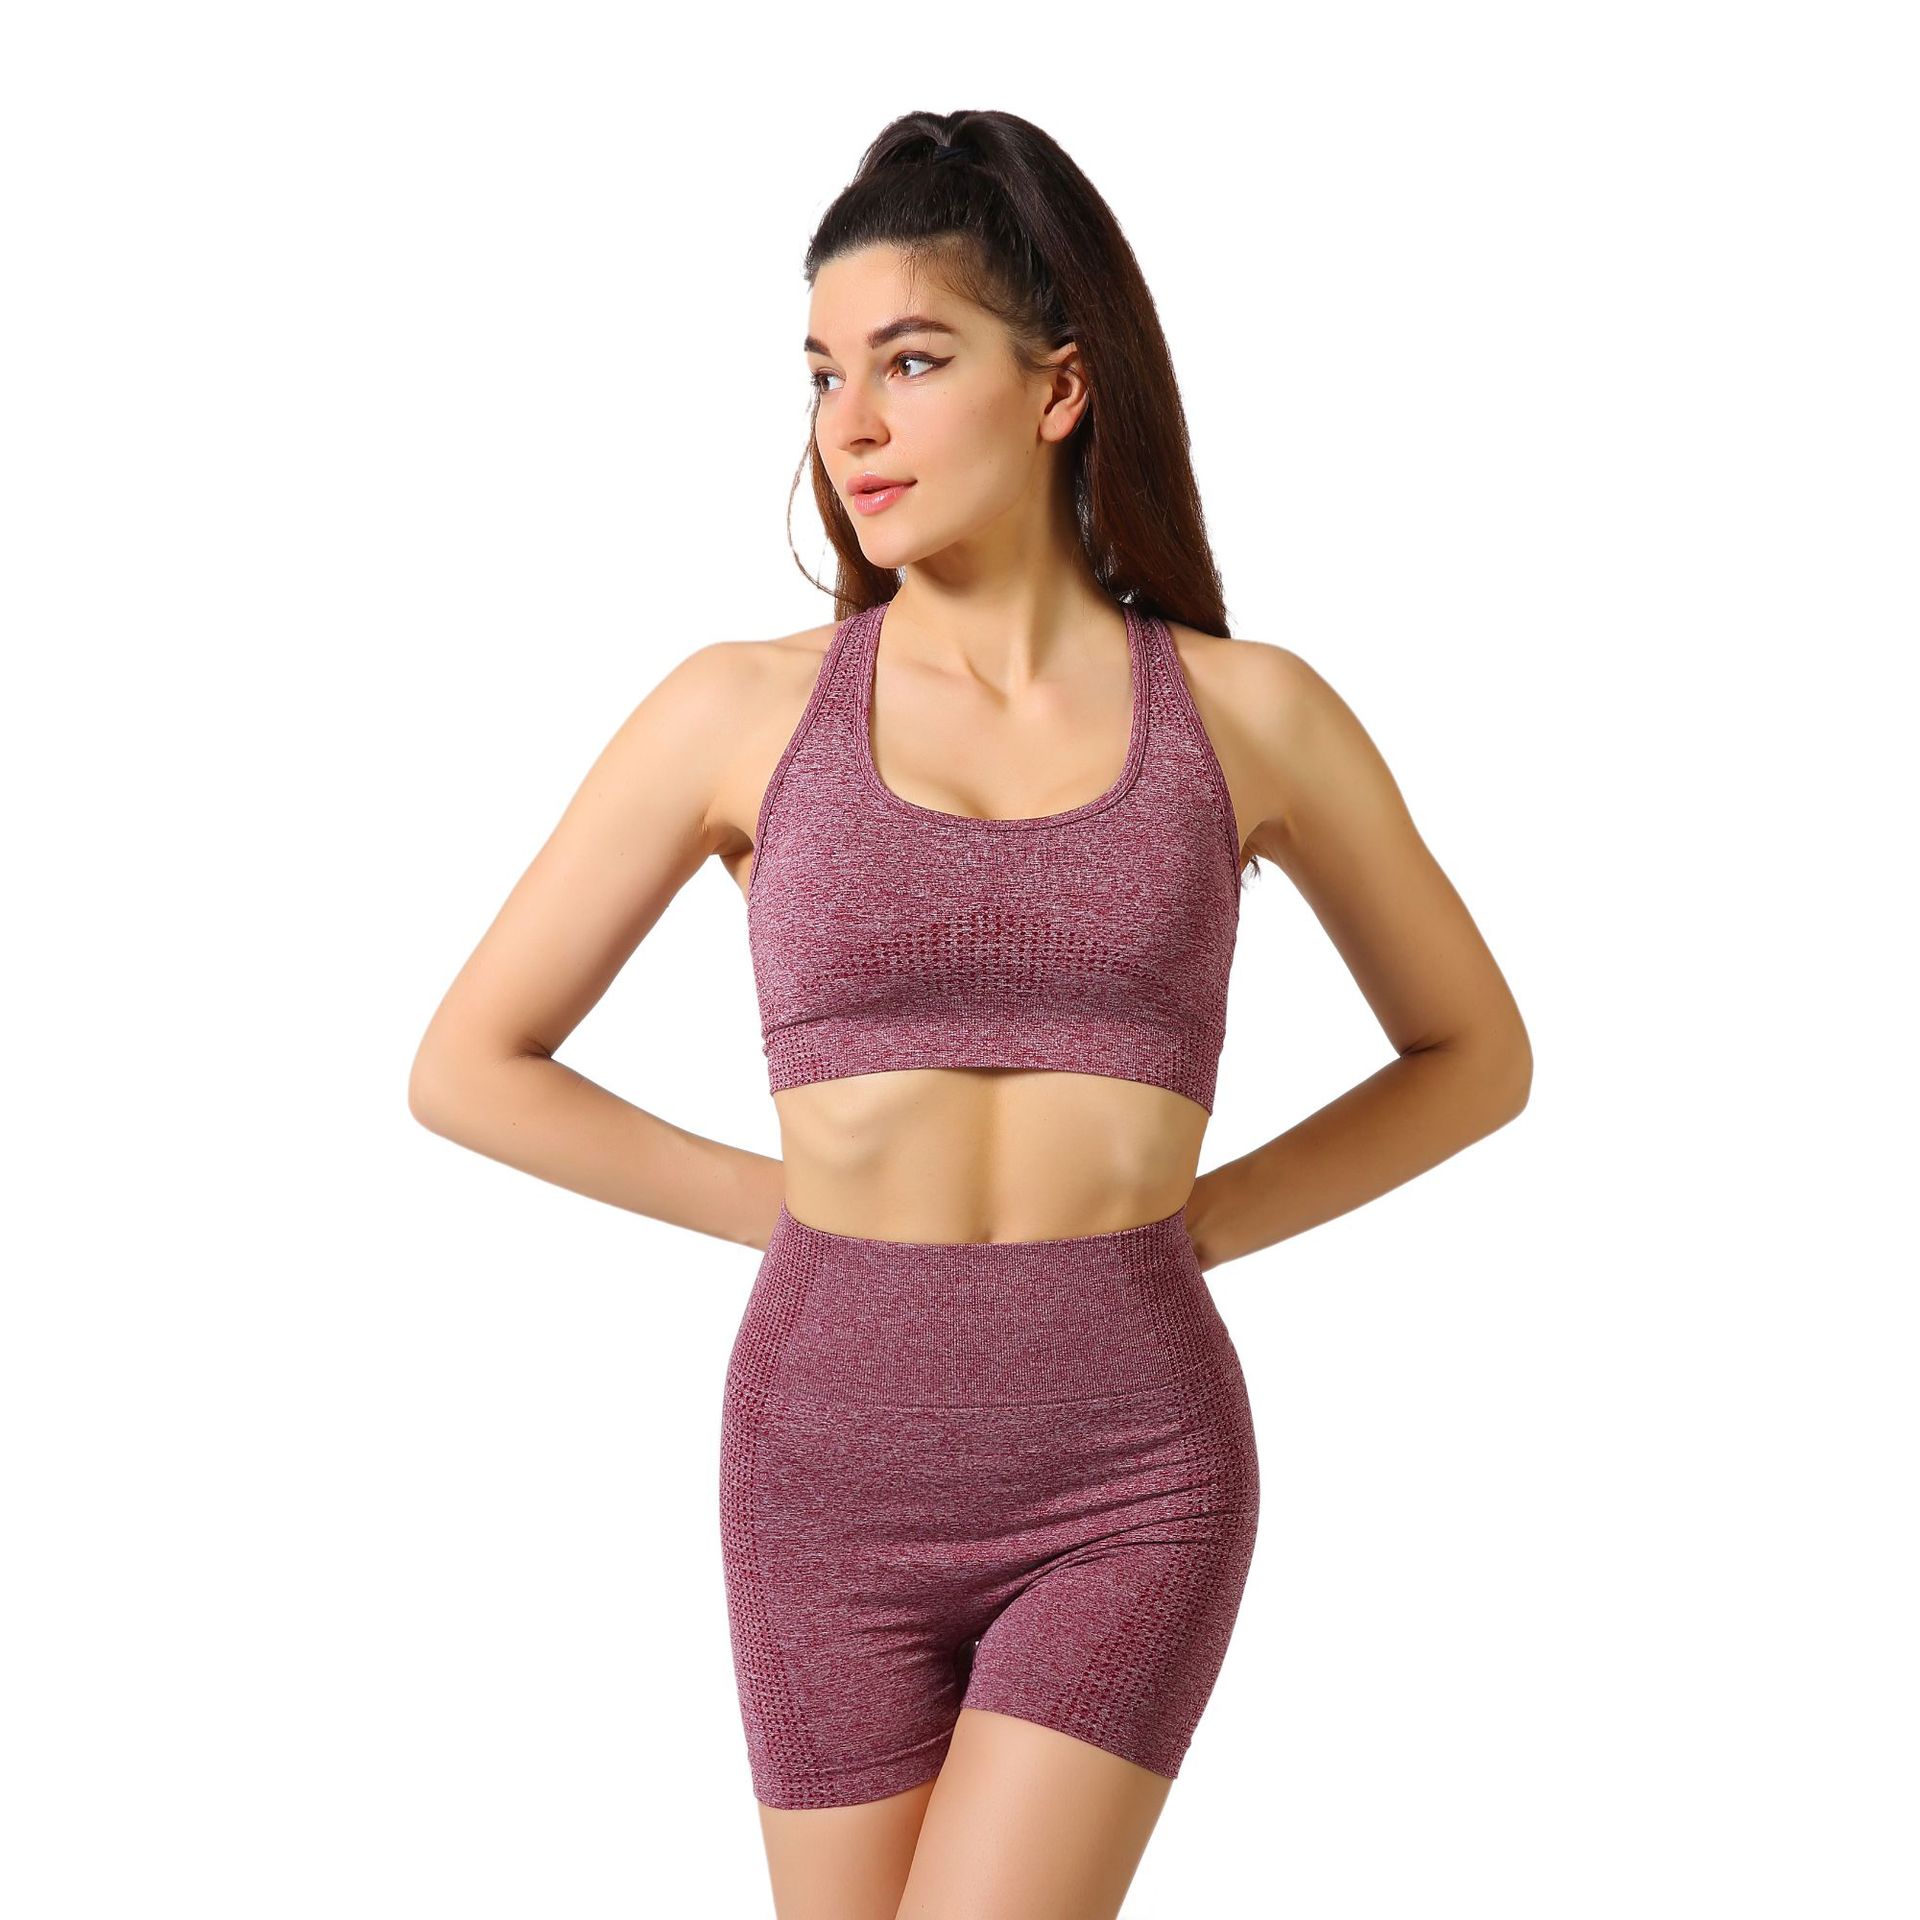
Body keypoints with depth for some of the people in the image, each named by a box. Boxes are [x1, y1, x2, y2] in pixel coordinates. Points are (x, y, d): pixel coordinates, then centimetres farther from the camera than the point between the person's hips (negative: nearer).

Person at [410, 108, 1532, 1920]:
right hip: (829, 1470, 1)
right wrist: (804, 1207, 2)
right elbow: (467, 1066, 6)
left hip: (1131, 1477, -1)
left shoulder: (1248, 713, 0)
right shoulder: (742, 710, 0)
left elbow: (1475, 1052, 14)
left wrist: (1182, 1223, 3)